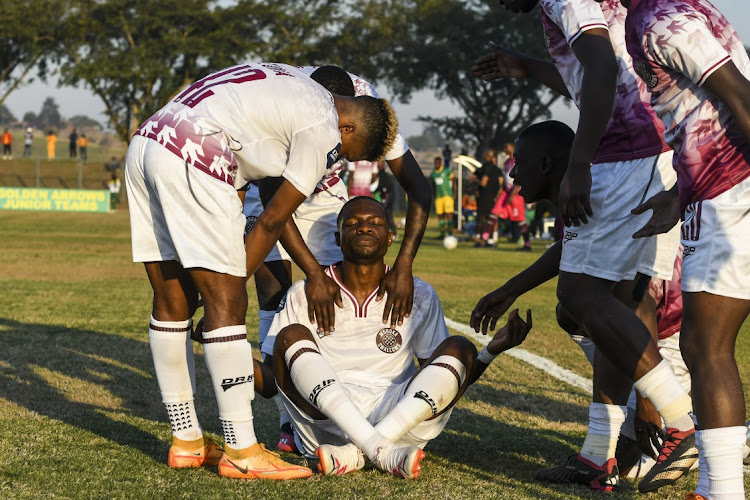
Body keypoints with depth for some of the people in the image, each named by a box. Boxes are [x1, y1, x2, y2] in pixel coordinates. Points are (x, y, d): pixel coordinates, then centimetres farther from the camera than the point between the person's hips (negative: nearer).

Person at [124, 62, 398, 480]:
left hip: (146, 143, 10)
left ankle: (187, 442, 20)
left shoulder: (291, 86, 25)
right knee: (227, 302, -3)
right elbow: (273, 220, 4)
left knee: (173, 300, 13)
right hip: (190, 162, -10)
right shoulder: (324, 131, -2)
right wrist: (234, 280, 13)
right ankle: (241, 452, -1)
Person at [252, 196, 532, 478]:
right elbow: (270, 383, 6)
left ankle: (353, 454, -34)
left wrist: (492, 351, -6)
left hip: (397, 420, 1)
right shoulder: (304, 294, 8)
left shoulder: (418, 296, 12)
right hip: (325, 419, -1)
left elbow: (444, 381, 11)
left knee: (459, 350, -18)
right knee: (292, 336, -22)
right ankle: (382, 453, -38)